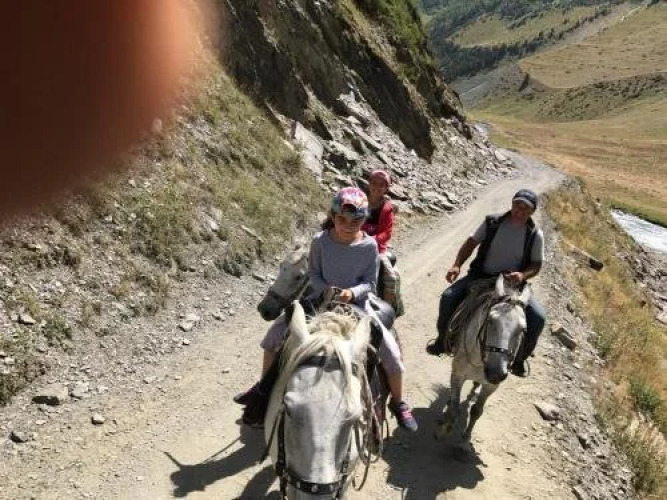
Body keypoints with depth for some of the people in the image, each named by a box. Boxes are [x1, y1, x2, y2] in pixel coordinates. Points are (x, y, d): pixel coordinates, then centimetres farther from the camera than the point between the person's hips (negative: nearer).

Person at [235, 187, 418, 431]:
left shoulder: (369, 246, -13)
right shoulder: (320, 241, -12)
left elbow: (369, 283, -7)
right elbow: (313, 274, -2)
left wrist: (352, 292, -27)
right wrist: (326, 290, -21)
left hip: (356, 303, -1)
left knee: (390, 349, -11)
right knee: (276, 331, -4)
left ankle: (398, 403, 15)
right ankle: (264, 388, 18)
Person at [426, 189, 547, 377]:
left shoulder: (535, 235, -4)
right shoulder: (492, 223, -4)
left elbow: (536, 265, -1)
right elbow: (471, 243, 0)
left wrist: (522, 275, -23)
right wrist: (457, 265, -14)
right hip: (481, 276, 0)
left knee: (538, 317, -18)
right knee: (448, 297, -20)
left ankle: (519, 358, 6)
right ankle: (443, 342, 5)